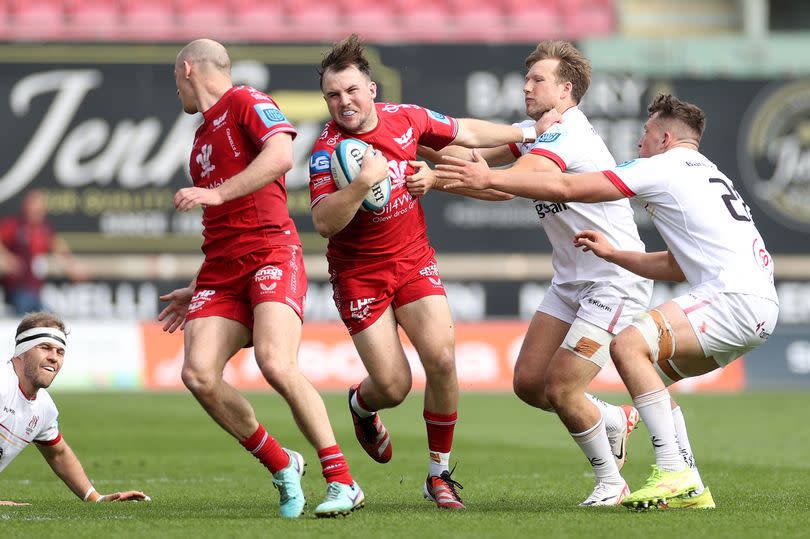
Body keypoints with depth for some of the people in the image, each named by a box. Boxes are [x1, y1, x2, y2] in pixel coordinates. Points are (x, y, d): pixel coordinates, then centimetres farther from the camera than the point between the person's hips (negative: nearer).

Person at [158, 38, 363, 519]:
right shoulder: (203, 138, 27)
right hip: (221, 268, 8)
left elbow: (281, 154, -19)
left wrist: (216, 193, -20)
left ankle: (343, 483, -18)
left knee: (276, 363, -26)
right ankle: (282, 466, 5)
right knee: (199, 374, -12)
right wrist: (196, 291, 30)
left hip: (271, 253, -8)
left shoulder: (246, 102, 2)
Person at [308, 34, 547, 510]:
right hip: (359, 273, -3)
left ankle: (440, 474, 4)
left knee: (442, 359, -15)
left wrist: (525, 133, 18)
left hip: (414, 260, 3)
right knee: (393, 387, -8)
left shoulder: (406, 119, -5)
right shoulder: (327, 150, -17)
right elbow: (324, 222, -29)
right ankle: (361, 405, 34)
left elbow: (465, 133, 13)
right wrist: (363, 182, -41)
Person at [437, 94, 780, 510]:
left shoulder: (665, 166, 0)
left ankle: (674, 475, -21)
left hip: (735, 296, -10)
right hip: (758, 306, 10)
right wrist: (612, 254, 29)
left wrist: (489, 178, 3)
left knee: (629, 345, -17)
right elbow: (678, 266, 32)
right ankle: (688, 487, 9)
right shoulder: (707, 175, 28)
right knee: (648, 373, 16)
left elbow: (566, 188, -1)